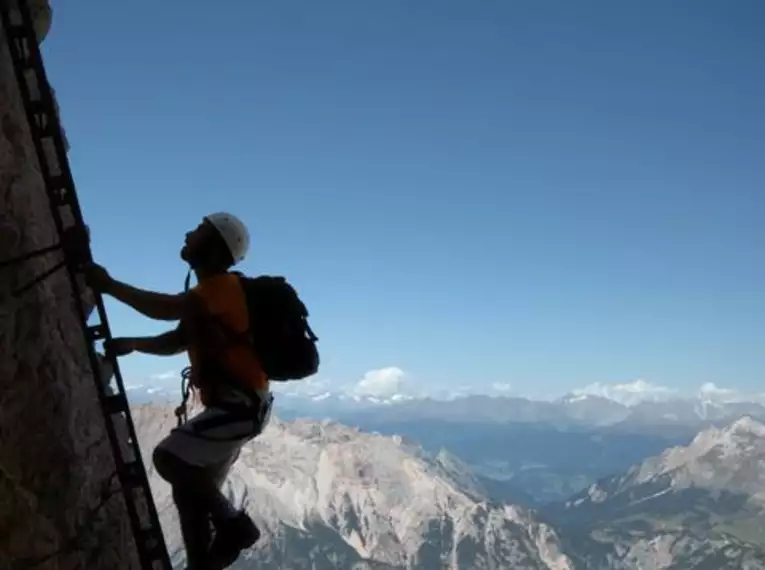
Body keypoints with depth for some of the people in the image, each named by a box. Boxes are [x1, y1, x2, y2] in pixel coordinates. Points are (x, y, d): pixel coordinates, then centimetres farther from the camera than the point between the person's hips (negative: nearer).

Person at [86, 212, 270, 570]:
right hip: (234, 405, 10)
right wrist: (131, 344, 5)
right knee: (191, 490, 11)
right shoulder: (210, 293, 19)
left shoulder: (224, 285, -13)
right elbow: (179, 340, 19)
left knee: (170, 459, -18)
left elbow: (167, 309, -29)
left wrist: (109, 285, -25)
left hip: (242, 404, -10)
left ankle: (233, 524, -5)